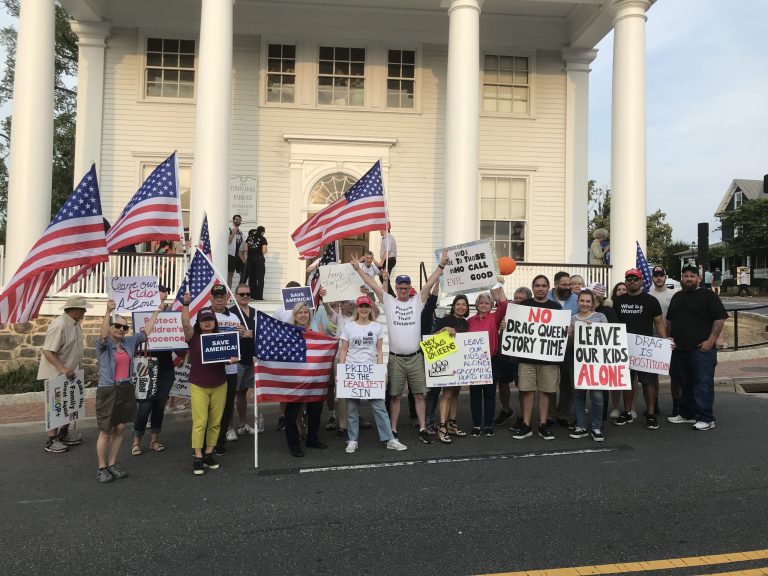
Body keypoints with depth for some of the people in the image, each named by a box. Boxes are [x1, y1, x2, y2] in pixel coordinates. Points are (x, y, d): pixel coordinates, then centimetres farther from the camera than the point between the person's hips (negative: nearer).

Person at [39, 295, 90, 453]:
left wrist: (75, 369, 17)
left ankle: (63, 435, 31)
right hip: (57, 374, -9)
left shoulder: (76, 324, 5)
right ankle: (51, 441, 10)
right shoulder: (59, 325, -24)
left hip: (71, 373, 9)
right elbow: (47, 351, -27)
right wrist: (62, 368, -32)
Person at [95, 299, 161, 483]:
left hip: (126, 390, 5)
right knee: (105, 432, 2)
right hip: (107, 391, -5)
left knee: (119, 429, 10)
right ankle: (102, 468, 14)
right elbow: (103, 334, -27)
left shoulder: (129, 342, 7)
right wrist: (108, 312, -41)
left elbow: (147, 330, 11)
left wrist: (158, 309, 10)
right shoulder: (103, 344, -6)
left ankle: (112, 465, 22)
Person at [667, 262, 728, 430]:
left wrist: (711, 340, -14)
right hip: (679, 349, 6)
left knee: (703, 384, -5)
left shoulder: (708, 296, -4)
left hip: (701, 349, -6)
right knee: (685, 383, 13)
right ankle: (687, 414, 23)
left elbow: (720, 318, -9)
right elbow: (669, 320, 24)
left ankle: (706, 418, 0)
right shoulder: (677, 297, 16)